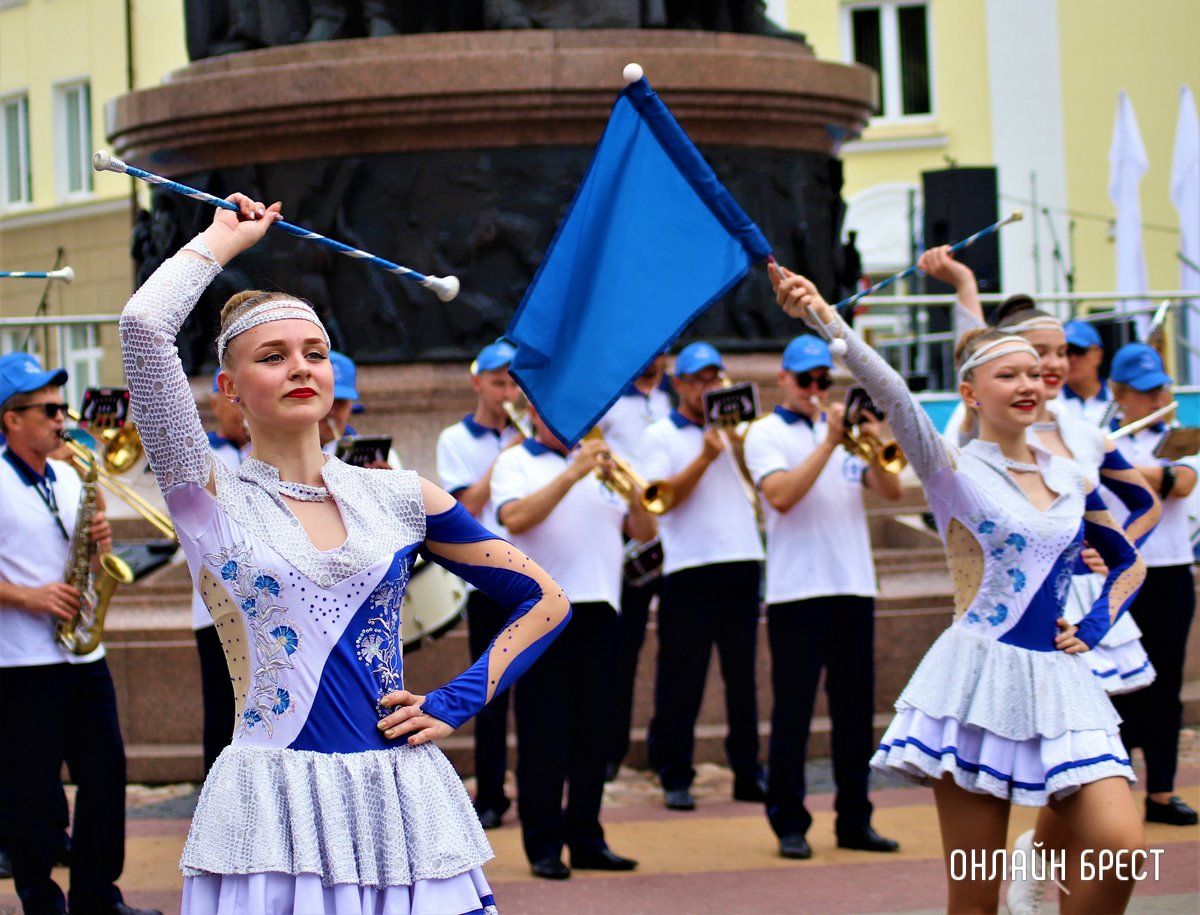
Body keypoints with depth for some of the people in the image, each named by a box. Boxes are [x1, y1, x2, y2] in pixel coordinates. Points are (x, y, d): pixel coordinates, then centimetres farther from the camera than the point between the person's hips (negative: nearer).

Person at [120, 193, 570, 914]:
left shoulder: (400, 497, 8)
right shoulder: (210, 497, 1)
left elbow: (545, 602, 14)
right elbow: (144, 326, -12)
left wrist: (456, 705, 3)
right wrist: (226, 237, 4)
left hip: (399, 800, 2)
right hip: (270, 810, -2)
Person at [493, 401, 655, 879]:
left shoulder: (598, 464, 20)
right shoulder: (515, 462, 6)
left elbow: (644, 532, 13)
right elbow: (515, 518, -14)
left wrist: (630, 488, -6)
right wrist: (572, 476, -18)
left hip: (598, 609, 5)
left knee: (593, 731, 6)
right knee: (544, 733, -4)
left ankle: (586, 838, 14)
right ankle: (543, 846, 1)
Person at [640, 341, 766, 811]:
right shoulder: (660, 435, 4)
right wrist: (705, 458, -18)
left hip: (742, 562, 4)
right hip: (690, 569, -4)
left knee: (742, 675, 8)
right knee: (681, 679, -2)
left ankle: (748, 773, 15)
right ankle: (675, 777, 5)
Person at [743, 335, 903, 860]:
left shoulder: (844, 427, 15)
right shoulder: (765, 433, 1)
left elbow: (891, 491, 5)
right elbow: (781, 496, -16)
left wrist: (875, 447, -12)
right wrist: (828, 445, -19)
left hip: (853, 586, 5)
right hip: (796, 590, -5)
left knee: (855, 709, 7)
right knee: (792, 711, -2)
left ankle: (855, 821, 14)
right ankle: (789, 824, 4)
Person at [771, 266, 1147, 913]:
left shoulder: (1071, 479, 12)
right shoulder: (953, 471, -1)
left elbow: (1129, 563, 28)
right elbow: (893, 398, -19)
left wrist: (1095, 627, 10)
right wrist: (826, 321, -34)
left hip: (1059, 681, 4)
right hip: (980, 677, -4)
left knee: (1119, 845, -14)